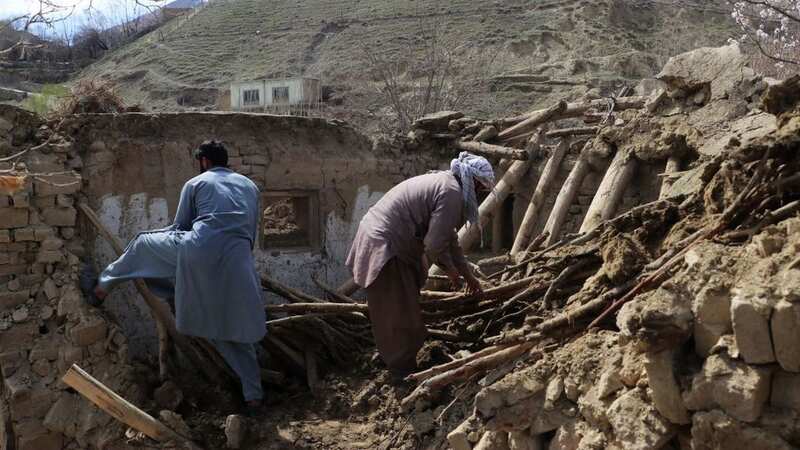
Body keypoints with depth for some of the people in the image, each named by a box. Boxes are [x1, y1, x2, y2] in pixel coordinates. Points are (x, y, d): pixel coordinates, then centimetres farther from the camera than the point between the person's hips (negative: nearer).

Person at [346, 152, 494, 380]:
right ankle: (404, 374, 17)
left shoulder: (444, 182, 15)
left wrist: (467, 274, 27)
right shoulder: (452, 192, -17)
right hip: (385, 251, -11)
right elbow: (434, 245, -21)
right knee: (401, 316, 2)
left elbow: (449, 237, 23)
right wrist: (450, 269, 0)